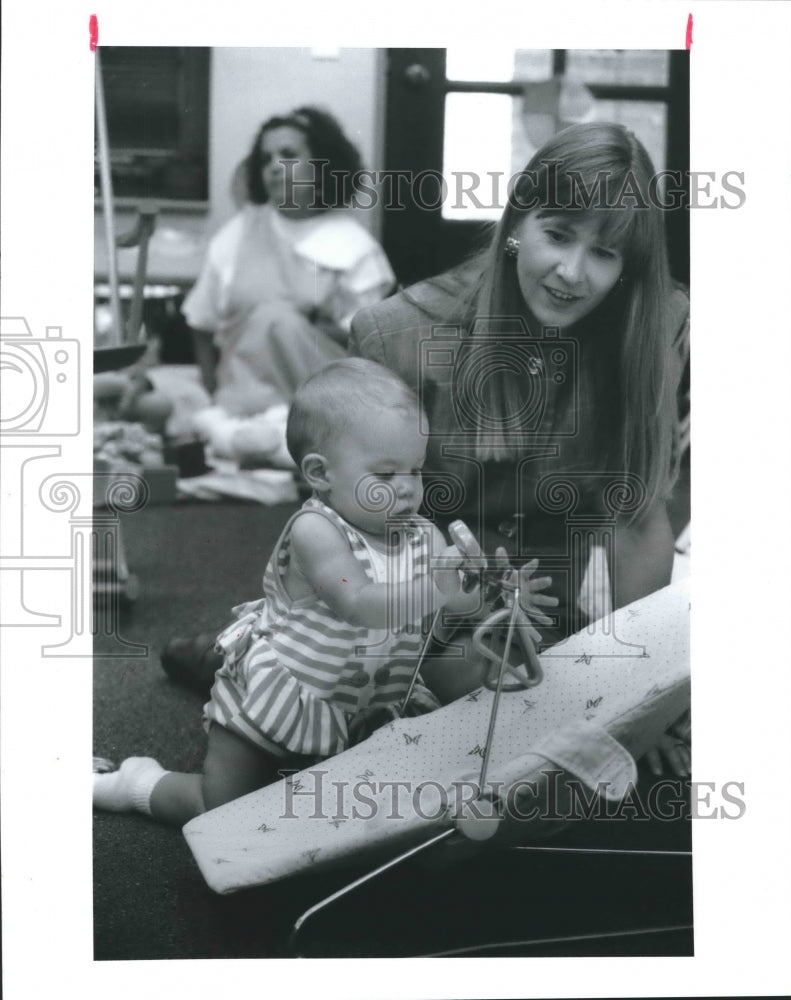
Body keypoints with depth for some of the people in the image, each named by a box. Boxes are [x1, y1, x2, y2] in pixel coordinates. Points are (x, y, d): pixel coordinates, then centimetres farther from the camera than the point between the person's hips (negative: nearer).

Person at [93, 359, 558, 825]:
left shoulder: (424, 537, -6)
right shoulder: (315, 530, -26)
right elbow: (358, 604, -38)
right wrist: (437, 594, -49)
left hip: (359, 708, 6)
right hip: (272, 695, -6)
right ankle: (142, 784, 29)